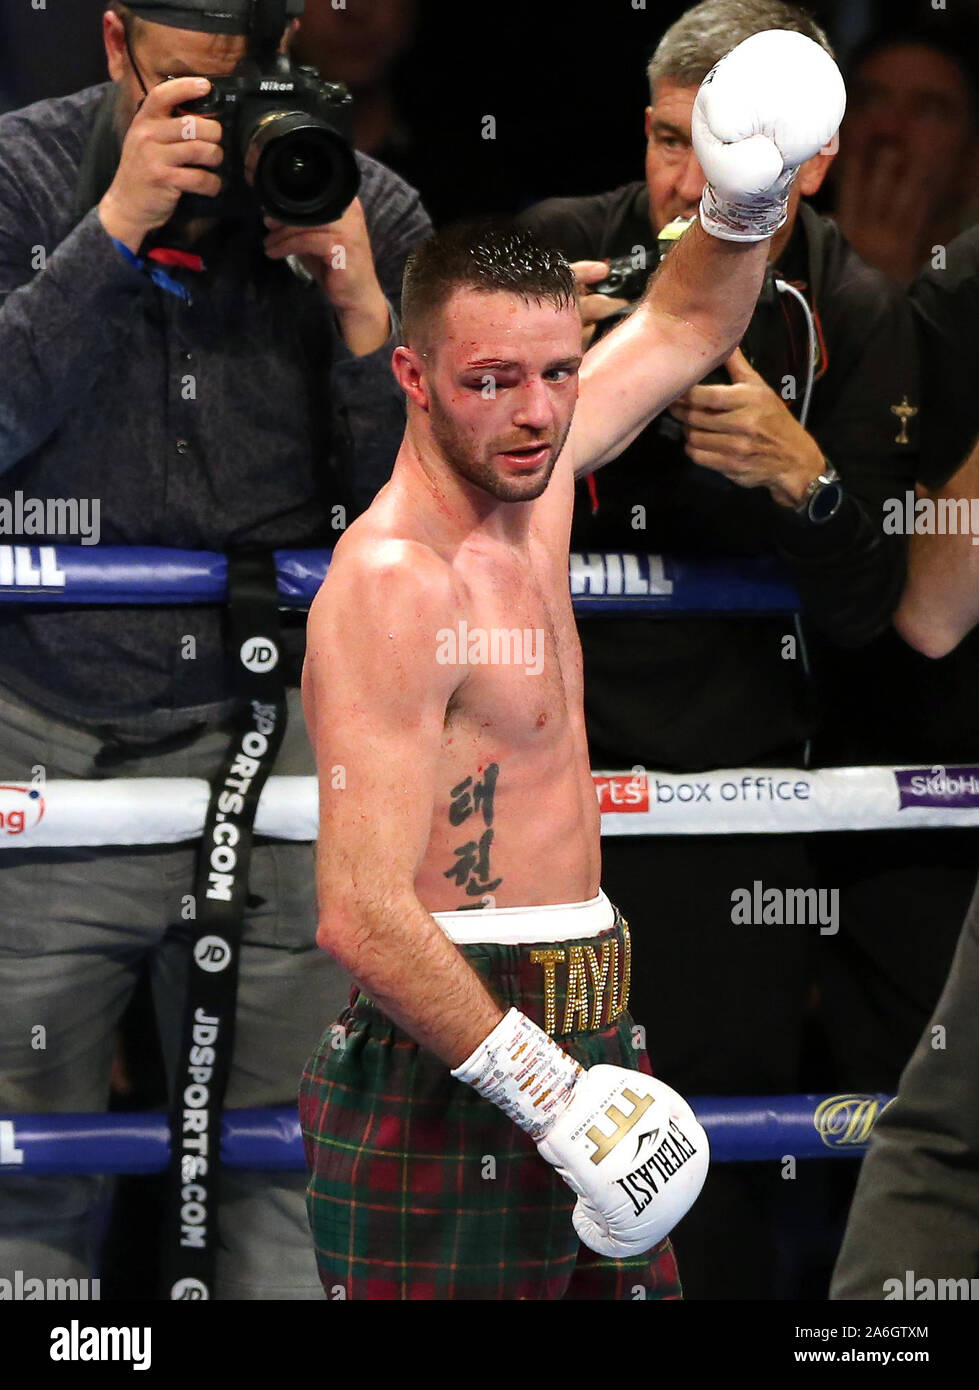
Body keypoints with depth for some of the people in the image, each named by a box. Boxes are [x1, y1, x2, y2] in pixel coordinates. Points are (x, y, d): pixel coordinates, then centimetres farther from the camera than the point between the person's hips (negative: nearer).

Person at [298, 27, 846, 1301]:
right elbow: (363, 916, -26)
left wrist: (747, 207, 6)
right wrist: (552, 1095, -26)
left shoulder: (526, 479, 8)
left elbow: (684, 329, 26)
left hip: (566, 1049, 9)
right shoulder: (394, 585, -19)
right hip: (446, 1087, -9)